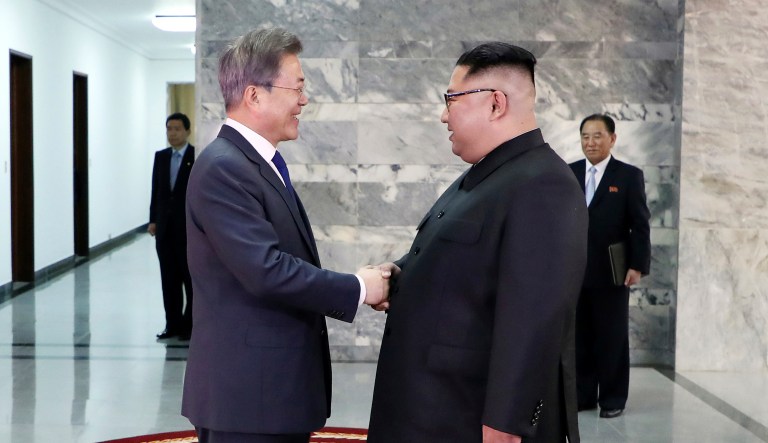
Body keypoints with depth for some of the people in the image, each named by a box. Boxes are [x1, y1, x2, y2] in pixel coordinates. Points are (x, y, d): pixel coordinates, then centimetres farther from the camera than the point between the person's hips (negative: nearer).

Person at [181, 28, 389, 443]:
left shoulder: (262, 163, 13)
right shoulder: (223, 167, -18)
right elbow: (266, 271, -25)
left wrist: (358, 287, 3)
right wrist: (357, 288, -14)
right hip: (248, 391, -10)